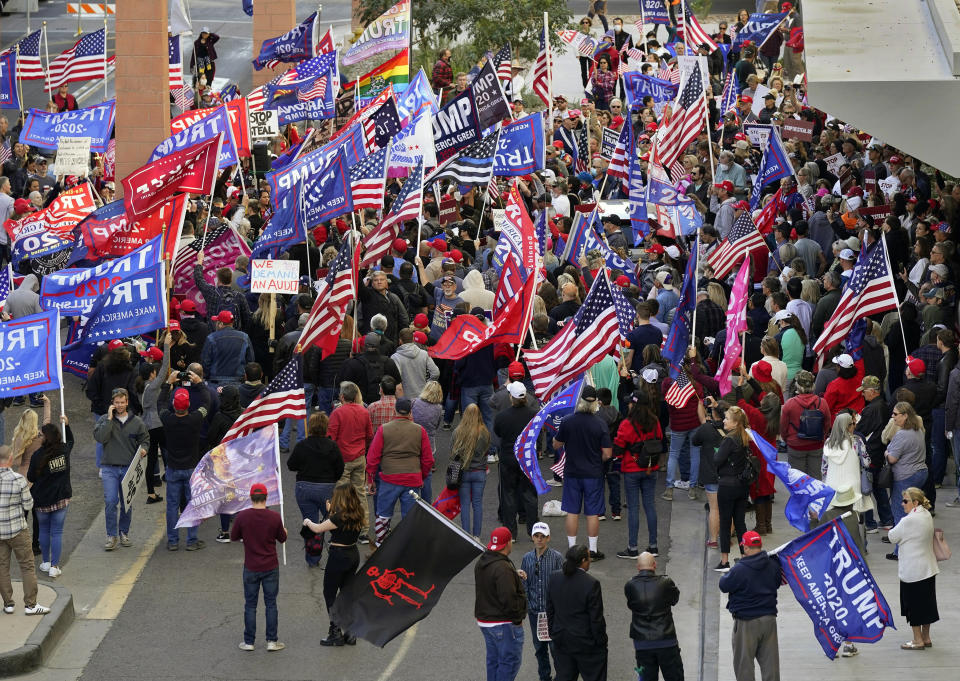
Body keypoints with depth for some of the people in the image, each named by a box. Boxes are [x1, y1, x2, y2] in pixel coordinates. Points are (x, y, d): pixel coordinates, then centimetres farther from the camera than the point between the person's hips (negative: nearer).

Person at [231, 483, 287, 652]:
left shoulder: (242, 517, -12)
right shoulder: (274, 517, -11)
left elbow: (233, 537, 2)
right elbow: (282, 538, 4)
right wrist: (284, 531, 27)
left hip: (251, 568, 0)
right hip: (271, 568, 0)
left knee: (250, 605, 9)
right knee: (271, 604, 9)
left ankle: (249, 642, 12)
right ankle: (271, 641, 9)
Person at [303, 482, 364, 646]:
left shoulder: (340, 517, -22)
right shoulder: (358, 514, 0)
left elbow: (318, 529, -15)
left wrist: (308, 522, 4)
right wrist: (331, 511, 17)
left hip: (339, 556, -8)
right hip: (353, 554, 8)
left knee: (329, 593, 5)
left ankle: (335, 633, 5)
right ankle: (349, 632, 18)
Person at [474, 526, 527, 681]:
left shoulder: (481, 563, 6)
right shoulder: (503, 568, -25)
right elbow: (508, 598, -27)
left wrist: (515, 574, 9)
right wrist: (517, 619, -14)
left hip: (484, 620, 10)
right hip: (504, 622, -10)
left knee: (493, 660, 18)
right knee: (510, 661, -2)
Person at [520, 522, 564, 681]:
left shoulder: (556, 557, -8)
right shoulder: (527, 558, 4)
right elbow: (524, 584, 10)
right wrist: (524, 606, 4)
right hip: (535, 610, 4)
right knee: (539, 647, 13)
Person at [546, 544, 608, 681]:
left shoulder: (554, 579, -2)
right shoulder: (591, 583, -20)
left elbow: (550, 612, 7)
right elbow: (596, 618, -16)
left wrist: (553, 634, 17)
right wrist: (601, 641, -4)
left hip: (561, 641, 6)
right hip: (586, 642, -5)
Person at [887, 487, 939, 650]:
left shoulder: (909, 521, -23)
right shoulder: (927, 516, 3)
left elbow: (893, 537, -13)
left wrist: (897, 525, 3)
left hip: (912, 571, -8)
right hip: (928, 568, 8)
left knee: (913, 605, 4)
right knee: (926, 602, 16)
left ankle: (918, 640, 11)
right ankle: (926, 638, 26)